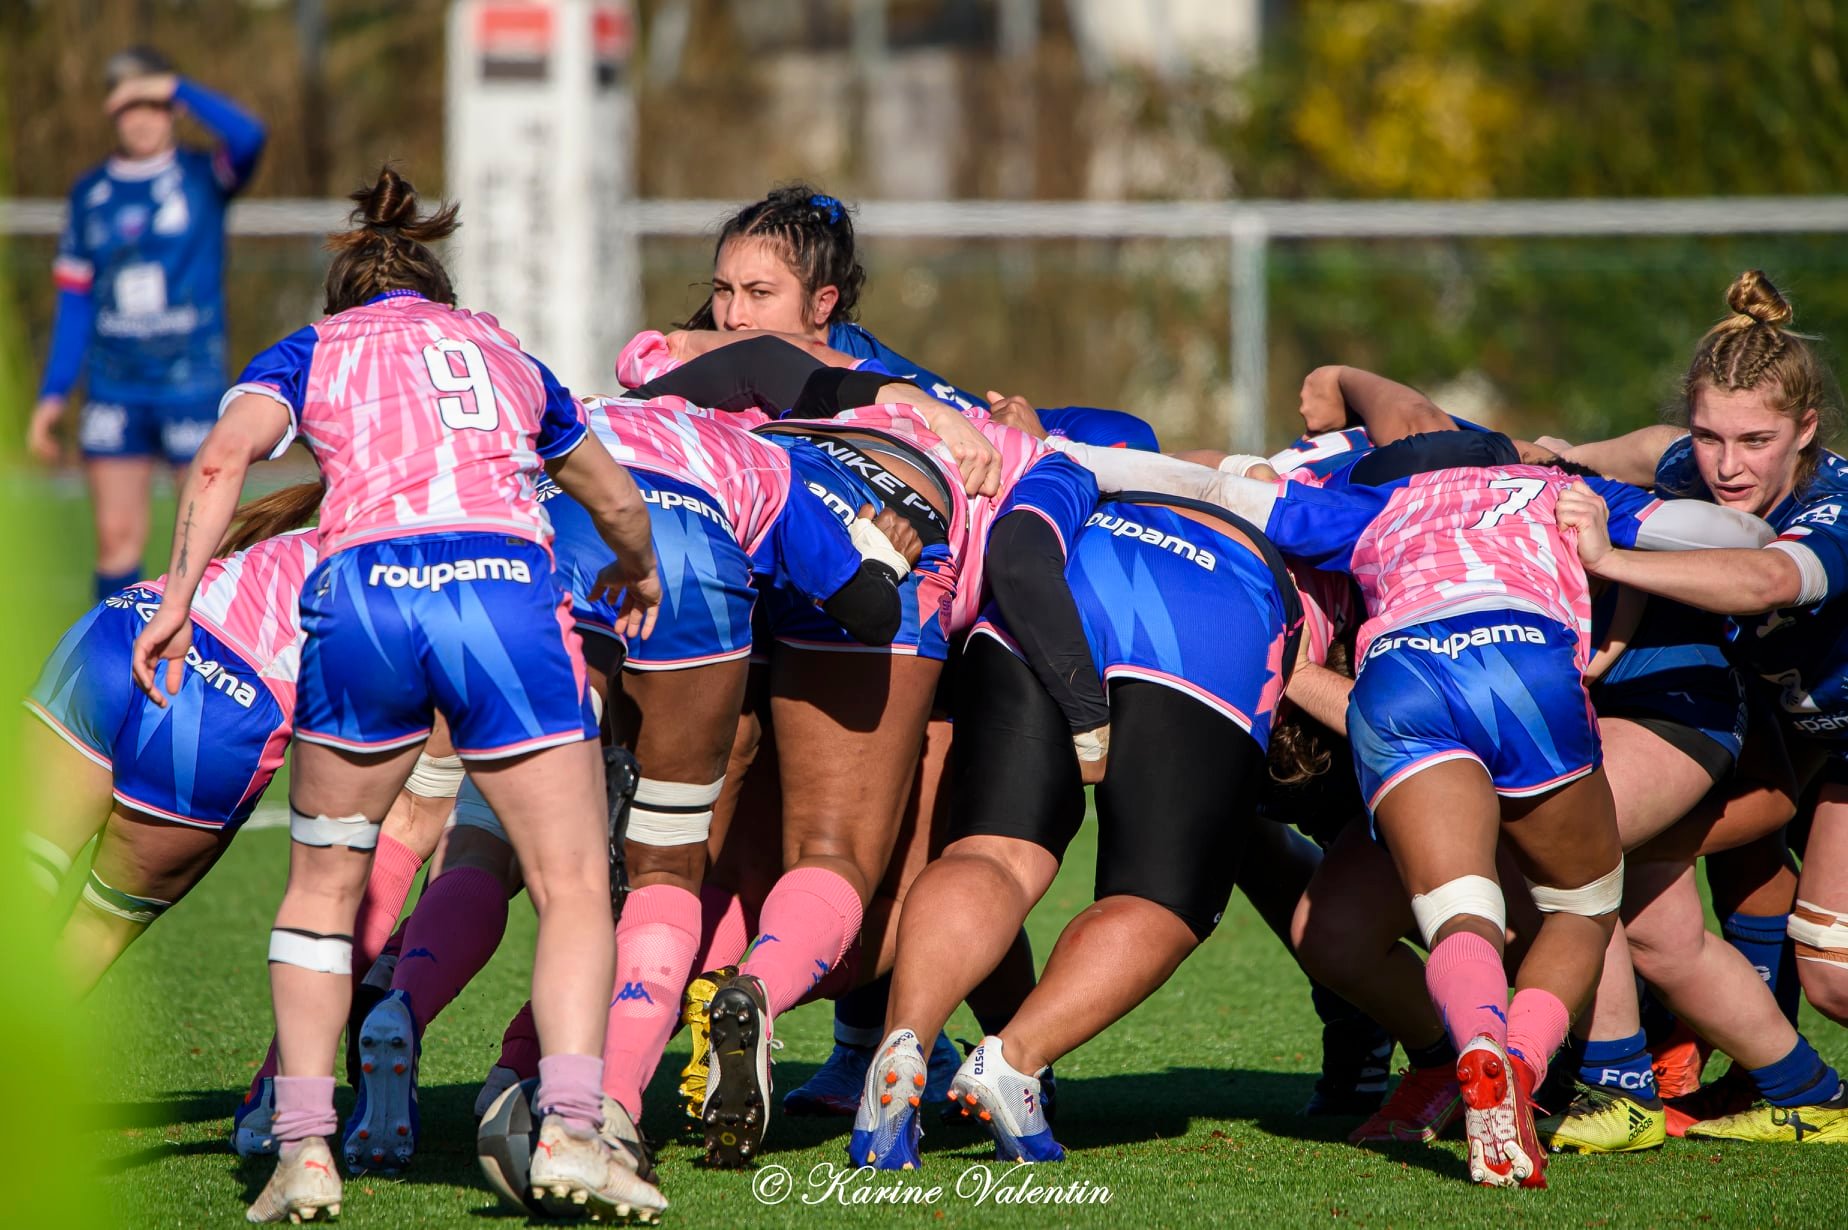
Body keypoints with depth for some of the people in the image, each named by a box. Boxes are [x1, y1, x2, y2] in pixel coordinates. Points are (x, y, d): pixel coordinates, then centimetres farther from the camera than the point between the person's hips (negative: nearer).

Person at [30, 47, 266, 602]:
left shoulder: (203, 177, 0)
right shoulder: (89, 193, 9)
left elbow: (247, 137, -24)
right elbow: (74, 302, 13)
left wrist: (176, 88, -18)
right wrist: (53, 394, 9)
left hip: (193, 384, -3)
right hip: (114, 390, 3)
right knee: (116, 536, 0)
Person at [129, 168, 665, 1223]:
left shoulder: (310, 353, 25)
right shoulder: (503, 352, 32)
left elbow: (224, 458, 2)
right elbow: (618, 500, 46)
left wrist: (180, 599, 1)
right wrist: (641, 577, 66)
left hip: (364, 592, 0)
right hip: (506, 586, 0)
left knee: (324, 881, 17)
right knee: (575, 886, 7)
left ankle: (305, 1146, 7)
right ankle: (572, 1127, -13)